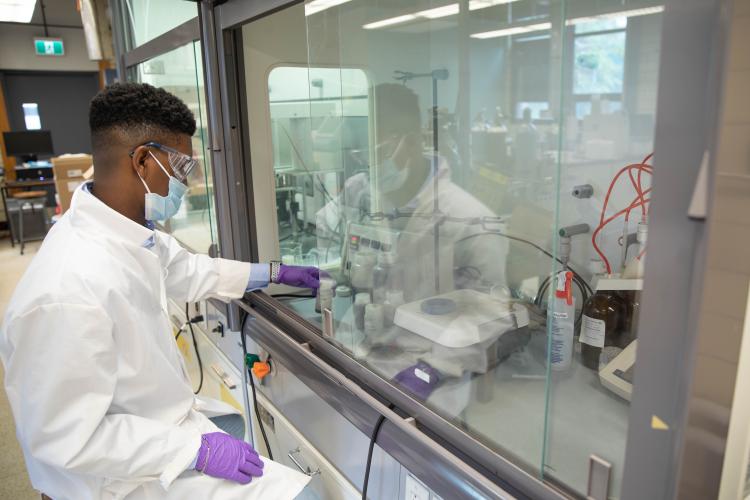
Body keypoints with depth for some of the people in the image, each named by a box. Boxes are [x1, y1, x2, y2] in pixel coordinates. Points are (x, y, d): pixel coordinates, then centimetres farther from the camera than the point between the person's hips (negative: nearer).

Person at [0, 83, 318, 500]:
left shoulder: (126, 228, -9)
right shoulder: (69, 294, -35)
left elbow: (186, 270, 10)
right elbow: (68, 439, -26)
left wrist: (274, 273, 16)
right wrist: (197, 450, -24)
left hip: (162, 418, 8)